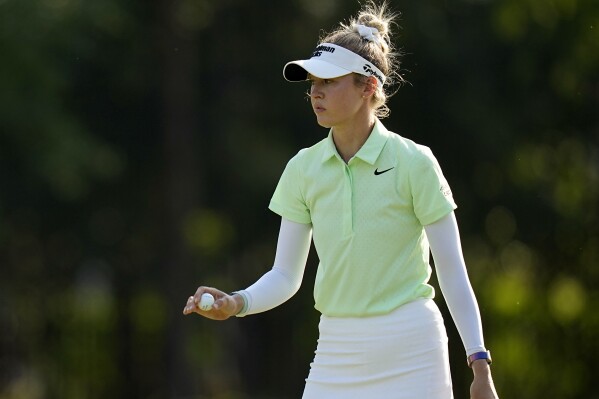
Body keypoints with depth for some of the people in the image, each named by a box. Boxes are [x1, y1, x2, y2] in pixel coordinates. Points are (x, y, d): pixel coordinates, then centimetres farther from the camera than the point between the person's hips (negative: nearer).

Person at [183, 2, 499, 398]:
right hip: (336, 351, 4)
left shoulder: (413, 162, -7)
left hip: (409, 354, -4)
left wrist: (480, 365, -11)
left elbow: (453, 272, -7)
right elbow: (286, 275, 6)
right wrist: (236, 303, -14)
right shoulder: (303, 169, 5)